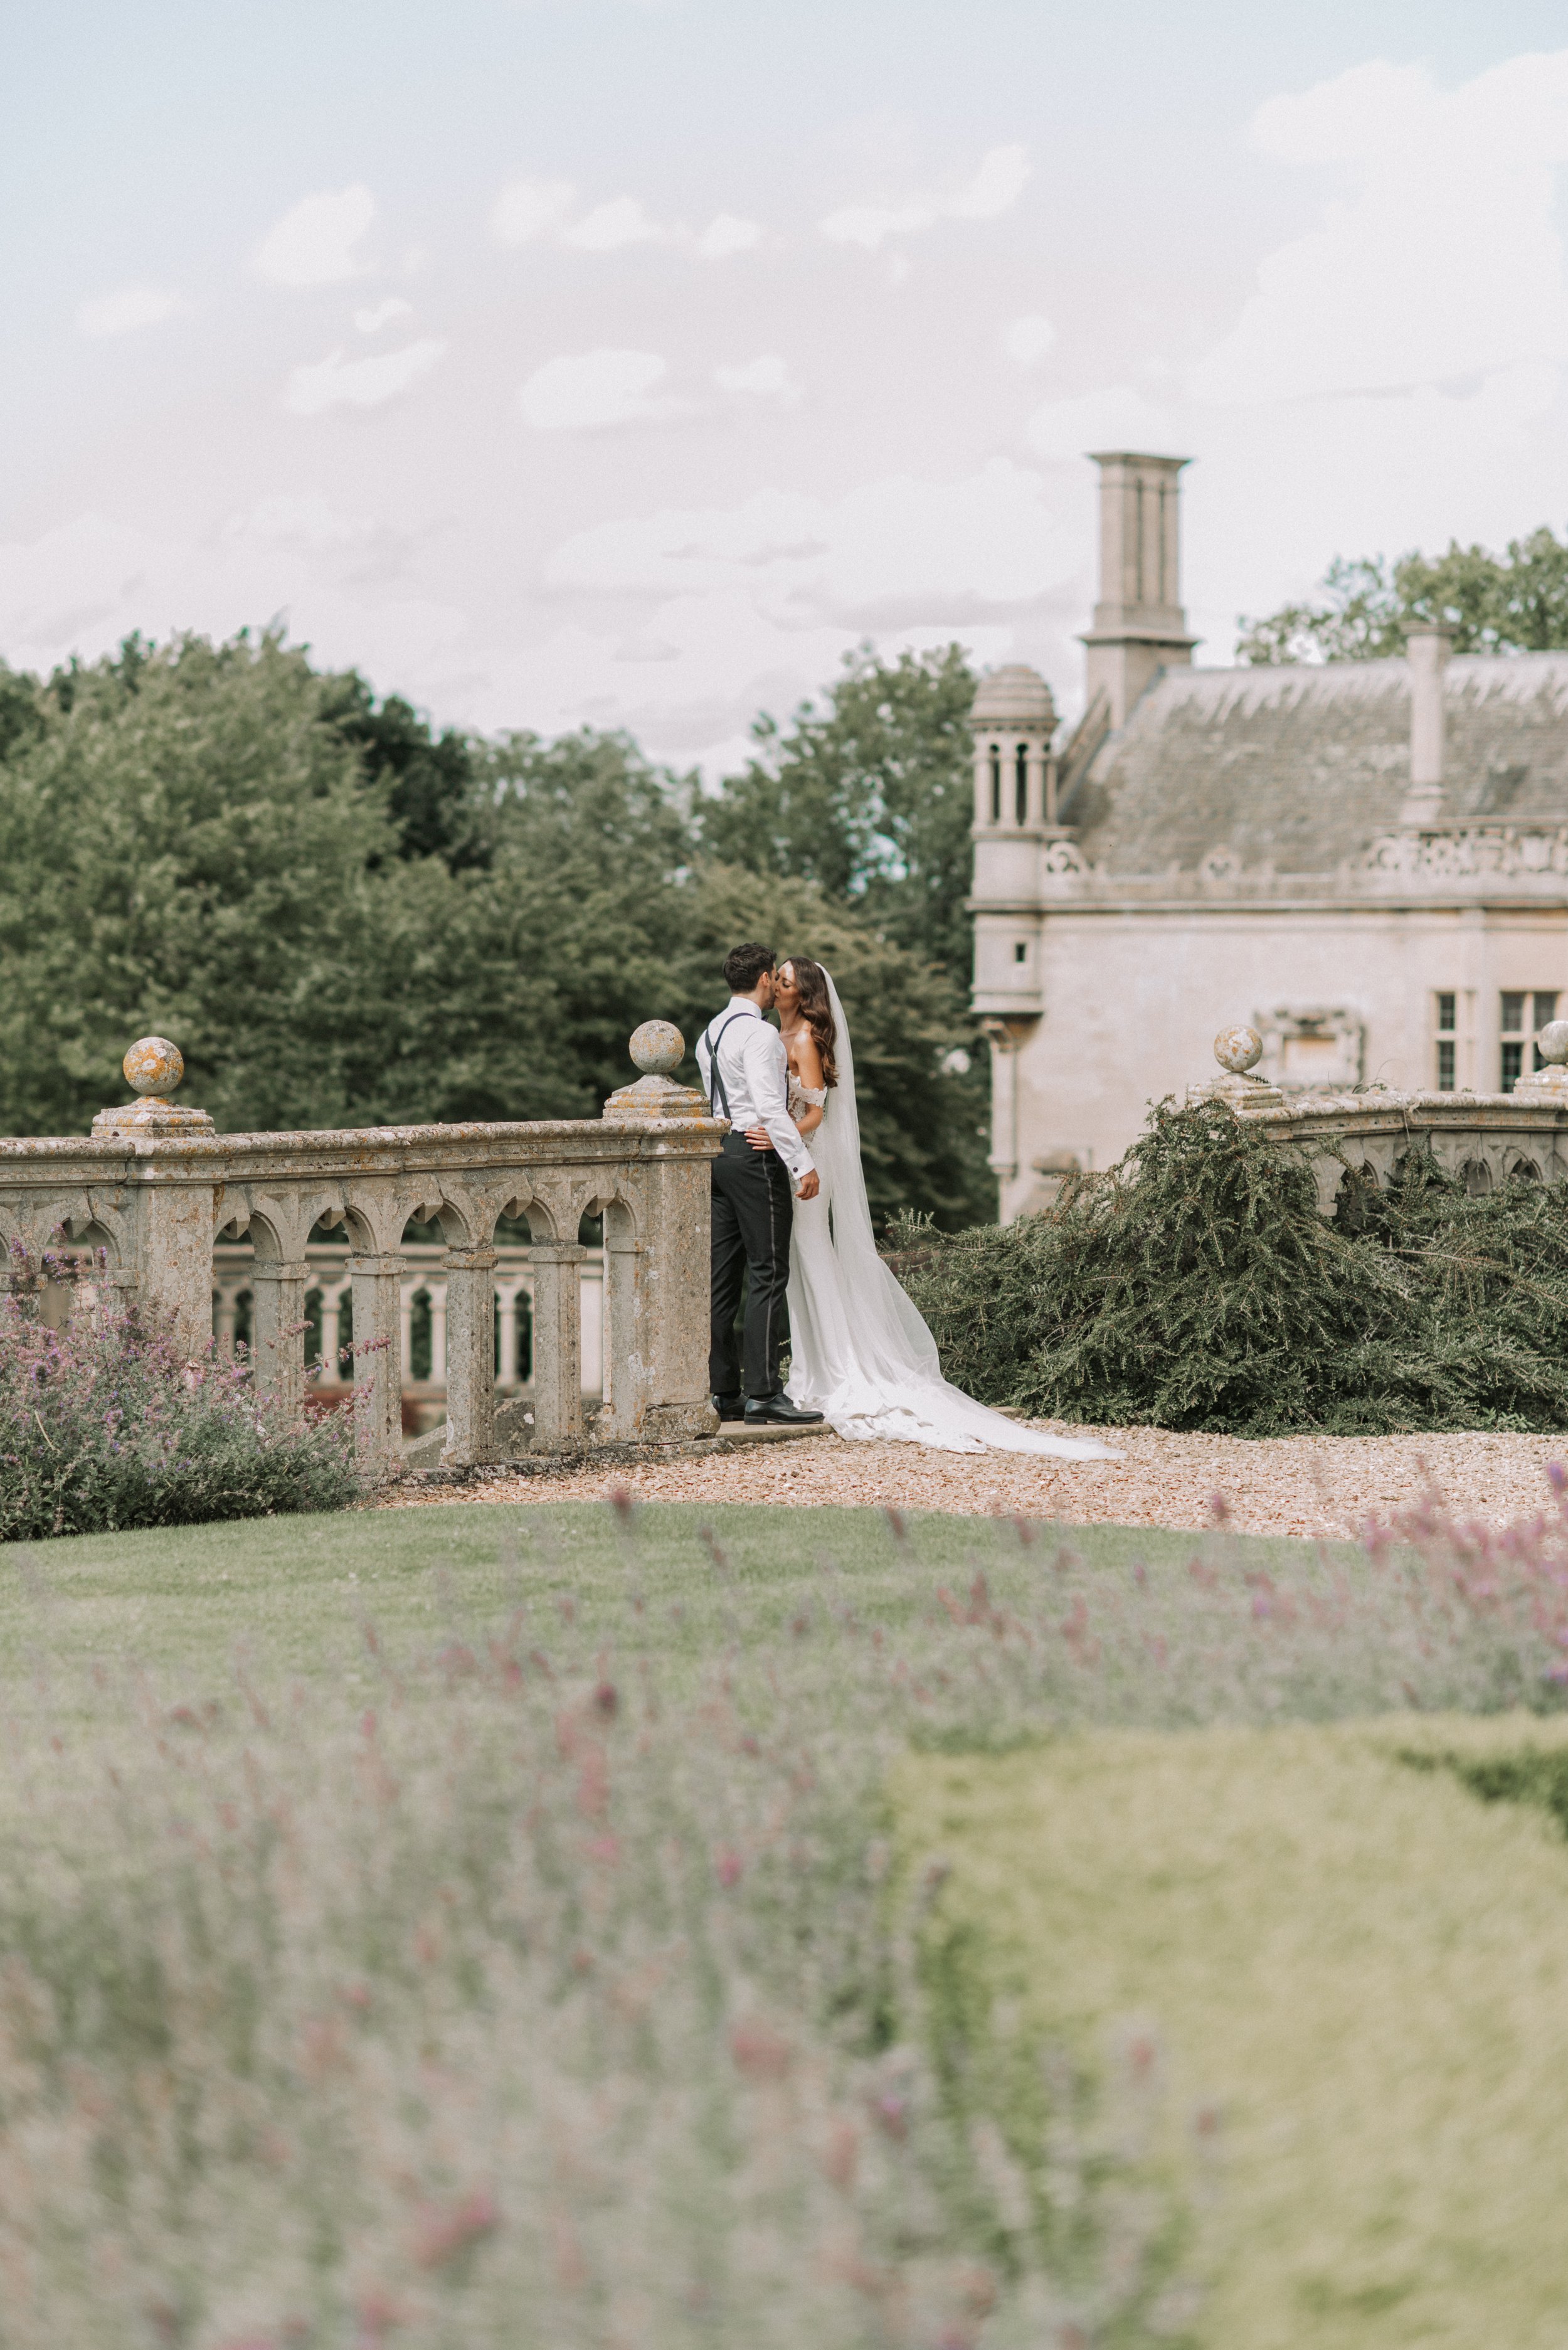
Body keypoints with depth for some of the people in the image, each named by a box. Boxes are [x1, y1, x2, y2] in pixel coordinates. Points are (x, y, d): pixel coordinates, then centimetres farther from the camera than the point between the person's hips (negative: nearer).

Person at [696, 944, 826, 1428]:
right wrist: (803, 1165, -18)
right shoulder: (759, 1033, -12)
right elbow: (769, 1106, -20)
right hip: (756, 1153, -9)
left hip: (718, 1152, 9)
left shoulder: (709, 1035, 16)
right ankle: (762, 1392, -11)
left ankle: (722, 1392, 9)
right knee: (767, 1276, -8)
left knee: (723, 1278, 7)